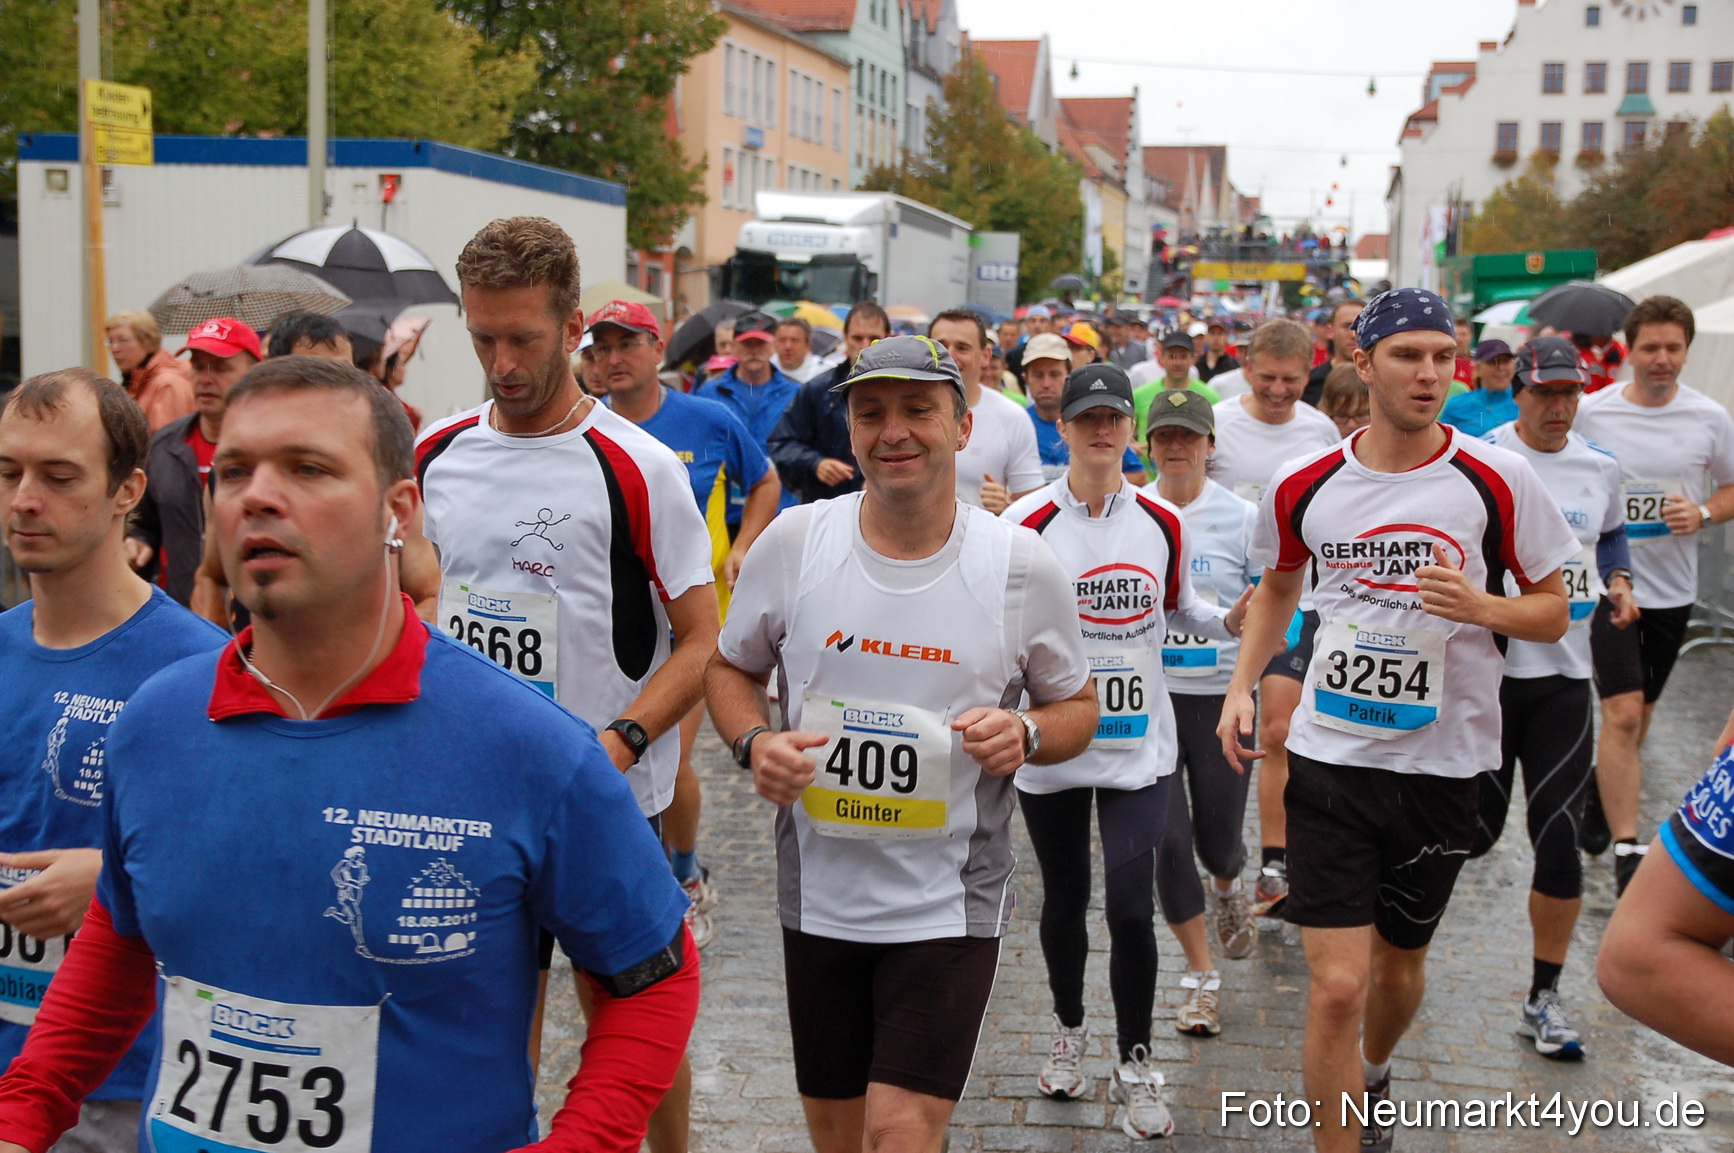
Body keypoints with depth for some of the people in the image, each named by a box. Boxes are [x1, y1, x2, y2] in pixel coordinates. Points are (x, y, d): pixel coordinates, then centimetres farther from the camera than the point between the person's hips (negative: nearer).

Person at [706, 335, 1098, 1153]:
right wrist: (754, 743, -12)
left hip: (950, 902, -2)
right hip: (819, 893, 2)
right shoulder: (791, 543, -4)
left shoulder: (1023, 567, -6)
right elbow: (731, 669, 9)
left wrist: (1027, 735, -16)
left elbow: (1077, 708, 7)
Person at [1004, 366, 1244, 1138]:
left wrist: (1232, 622, -4)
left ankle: (1133, 1067, 12)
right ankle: (1068, 1031, 40)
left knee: (1131, 907, -7)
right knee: (1064, 897, 14)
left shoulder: (1163, 523, 1)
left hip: (1138, 746, 1)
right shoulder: (1026, 524, -8)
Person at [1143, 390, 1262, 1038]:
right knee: (1167, 840, -5)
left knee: (1217, 839, 6)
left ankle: (1227, 887, 45)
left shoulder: (1242, 518, -2)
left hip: (1221, 696, 0)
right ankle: (1201, 976, 10)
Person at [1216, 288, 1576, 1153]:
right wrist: (1242, 686, 4)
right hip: (1330, 754, 0)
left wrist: (1482, 607, -20)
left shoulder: (1496, 482, -8)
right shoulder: (1303, 486, -3)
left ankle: (1373, 1078, 51)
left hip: (1443, 762, 1)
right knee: (1337, 983, -9)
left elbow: (1554, 612, 1)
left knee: (1400, 963, 20)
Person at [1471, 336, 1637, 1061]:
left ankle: (1545, 996, 14)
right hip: (1484, 667, -3)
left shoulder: (1599, 468, 8)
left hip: (1564, 674, 4)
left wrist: (1618, 582, 7)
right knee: (1474, 833, 1)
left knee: (1559, 837, 1)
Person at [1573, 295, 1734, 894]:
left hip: (1673, 590, 3)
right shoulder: (1592, 412, -6)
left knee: (1639, 712, 17)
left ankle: (1599, 797, 42)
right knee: (1623, 715, -13)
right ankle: (1626, 850, -12)